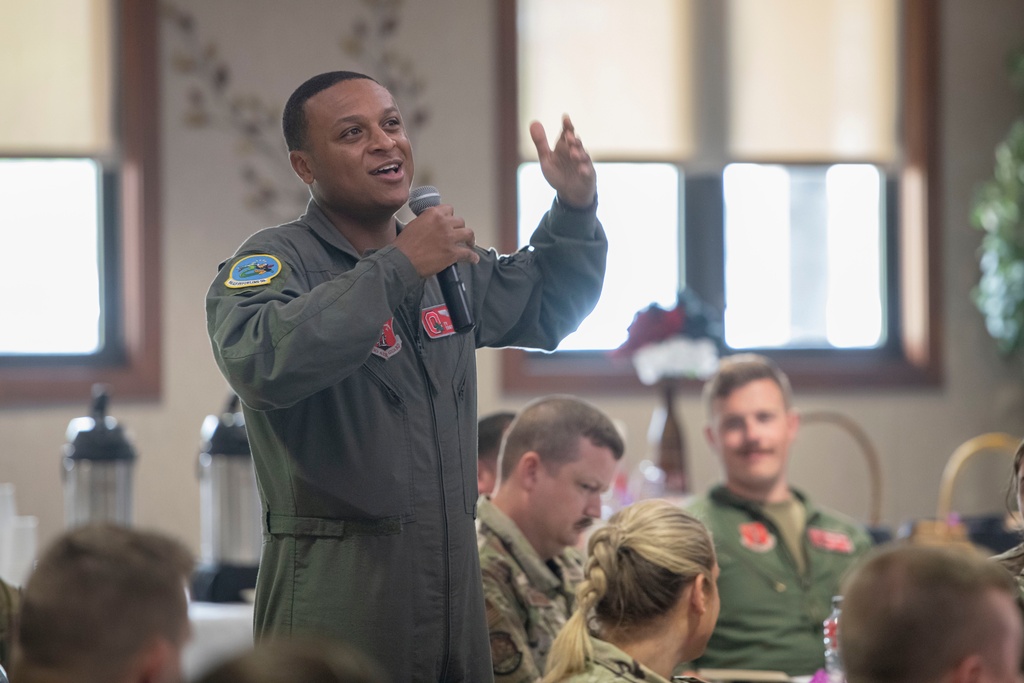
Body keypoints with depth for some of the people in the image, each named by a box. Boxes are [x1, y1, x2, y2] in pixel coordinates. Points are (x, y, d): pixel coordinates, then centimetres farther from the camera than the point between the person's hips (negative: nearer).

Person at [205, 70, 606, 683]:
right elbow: (264, 365, -30)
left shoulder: (450, 263, 14)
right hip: (335, 582, -7)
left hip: (456, 579, 7)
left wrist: (574, 212, 13)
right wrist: (398, 268, -27)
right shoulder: (274, 262, -9)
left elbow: (545, 309, 31)